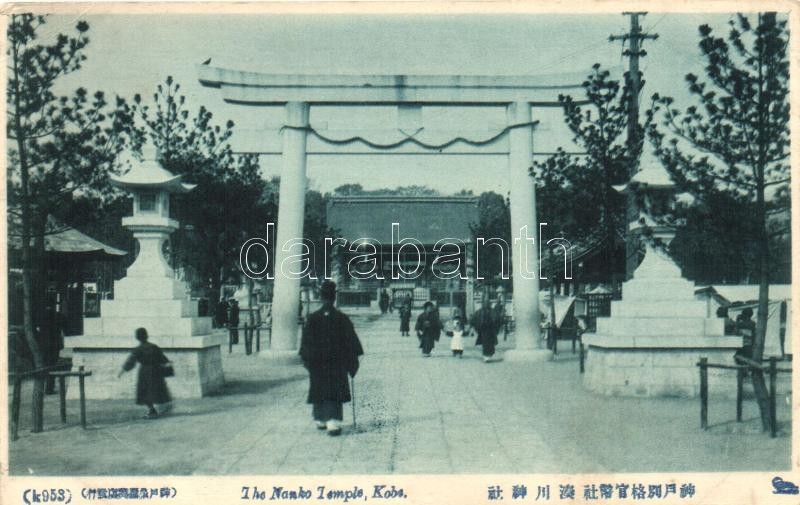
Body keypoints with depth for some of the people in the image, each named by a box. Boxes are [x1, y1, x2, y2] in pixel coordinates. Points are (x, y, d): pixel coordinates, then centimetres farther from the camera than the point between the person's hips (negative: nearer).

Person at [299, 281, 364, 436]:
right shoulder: (342, 319, -6)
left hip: (317, 363, 2)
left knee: (318, 391, 17)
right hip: (337, 363, -2)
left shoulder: (312, 319, -3)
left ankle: (320, 420, 28)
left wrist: (306, 359, 9)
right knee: (335, 393, -1)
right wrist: (352, 360, 5)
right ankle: (333, 423, -15)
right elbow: (351, 340, -3)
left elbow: (305, 342, 0)